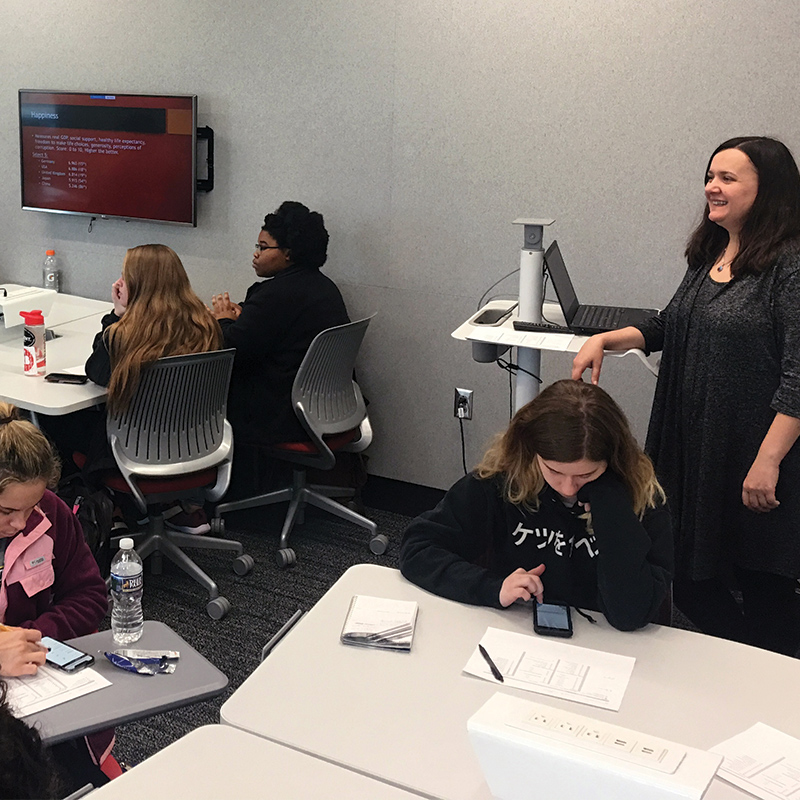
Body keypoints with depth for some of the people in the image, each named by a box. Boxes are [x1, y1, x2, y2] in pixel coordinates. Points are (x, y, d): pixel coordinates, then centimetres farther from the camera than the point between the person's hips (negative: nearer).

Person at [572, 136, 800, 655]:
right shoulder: (708, 256, 10)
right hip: (691, 447, 8)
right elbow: (668, 327, 21)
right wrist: (606, 340, 7)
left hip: (751, 456, -8)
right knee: (693, 580, 13)